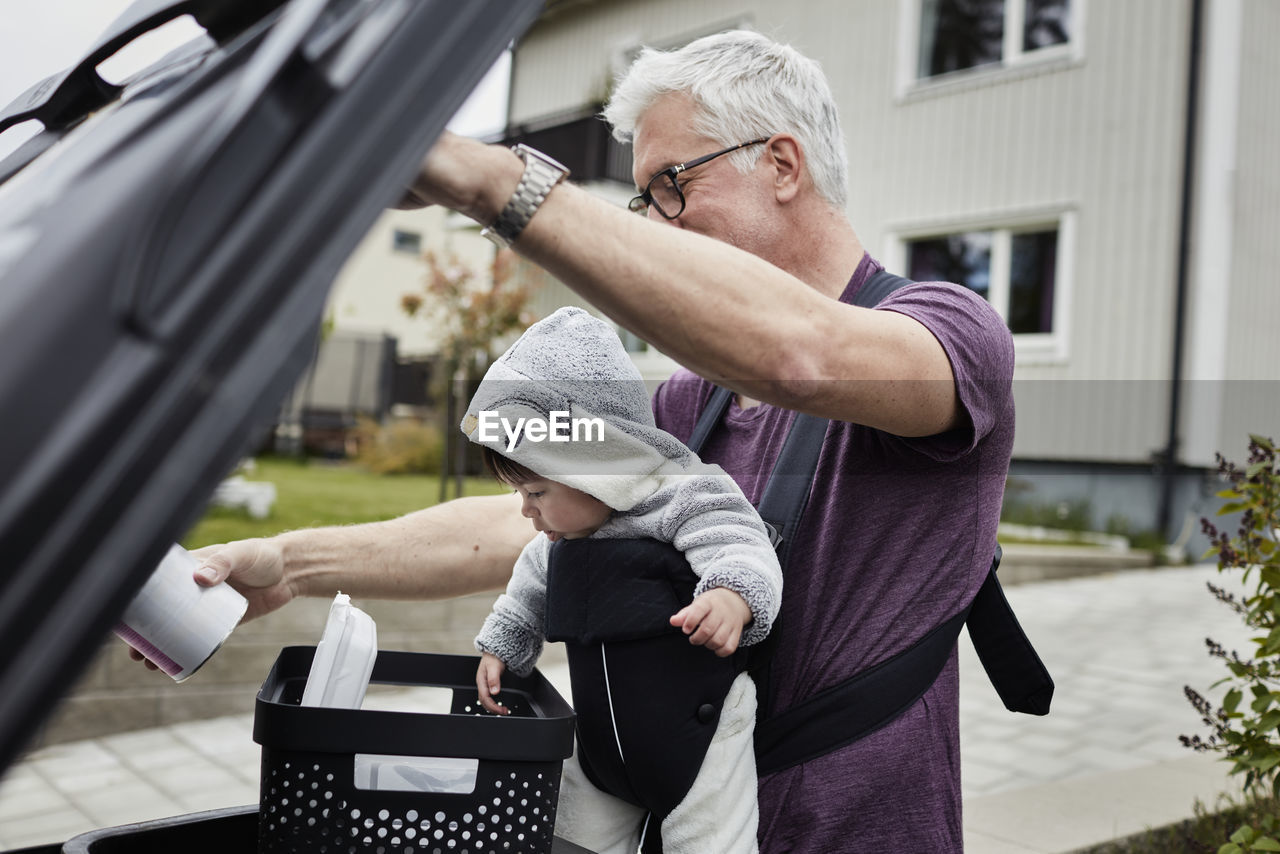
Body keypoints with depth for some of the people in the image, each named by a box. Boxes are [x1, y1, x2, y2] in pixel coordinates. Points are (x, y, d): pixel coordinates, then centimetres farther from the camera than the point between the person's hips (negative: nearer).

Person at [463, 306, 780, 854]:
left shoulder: (683, 498, -18)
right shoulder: (560, 538, 6)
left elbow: (744, 552, -30)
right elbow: (531, 589, 25)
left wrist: (732, 597, -50)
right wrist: (498, 647, 28)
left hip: (695, 740, -7)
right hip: (600, 744, 8)